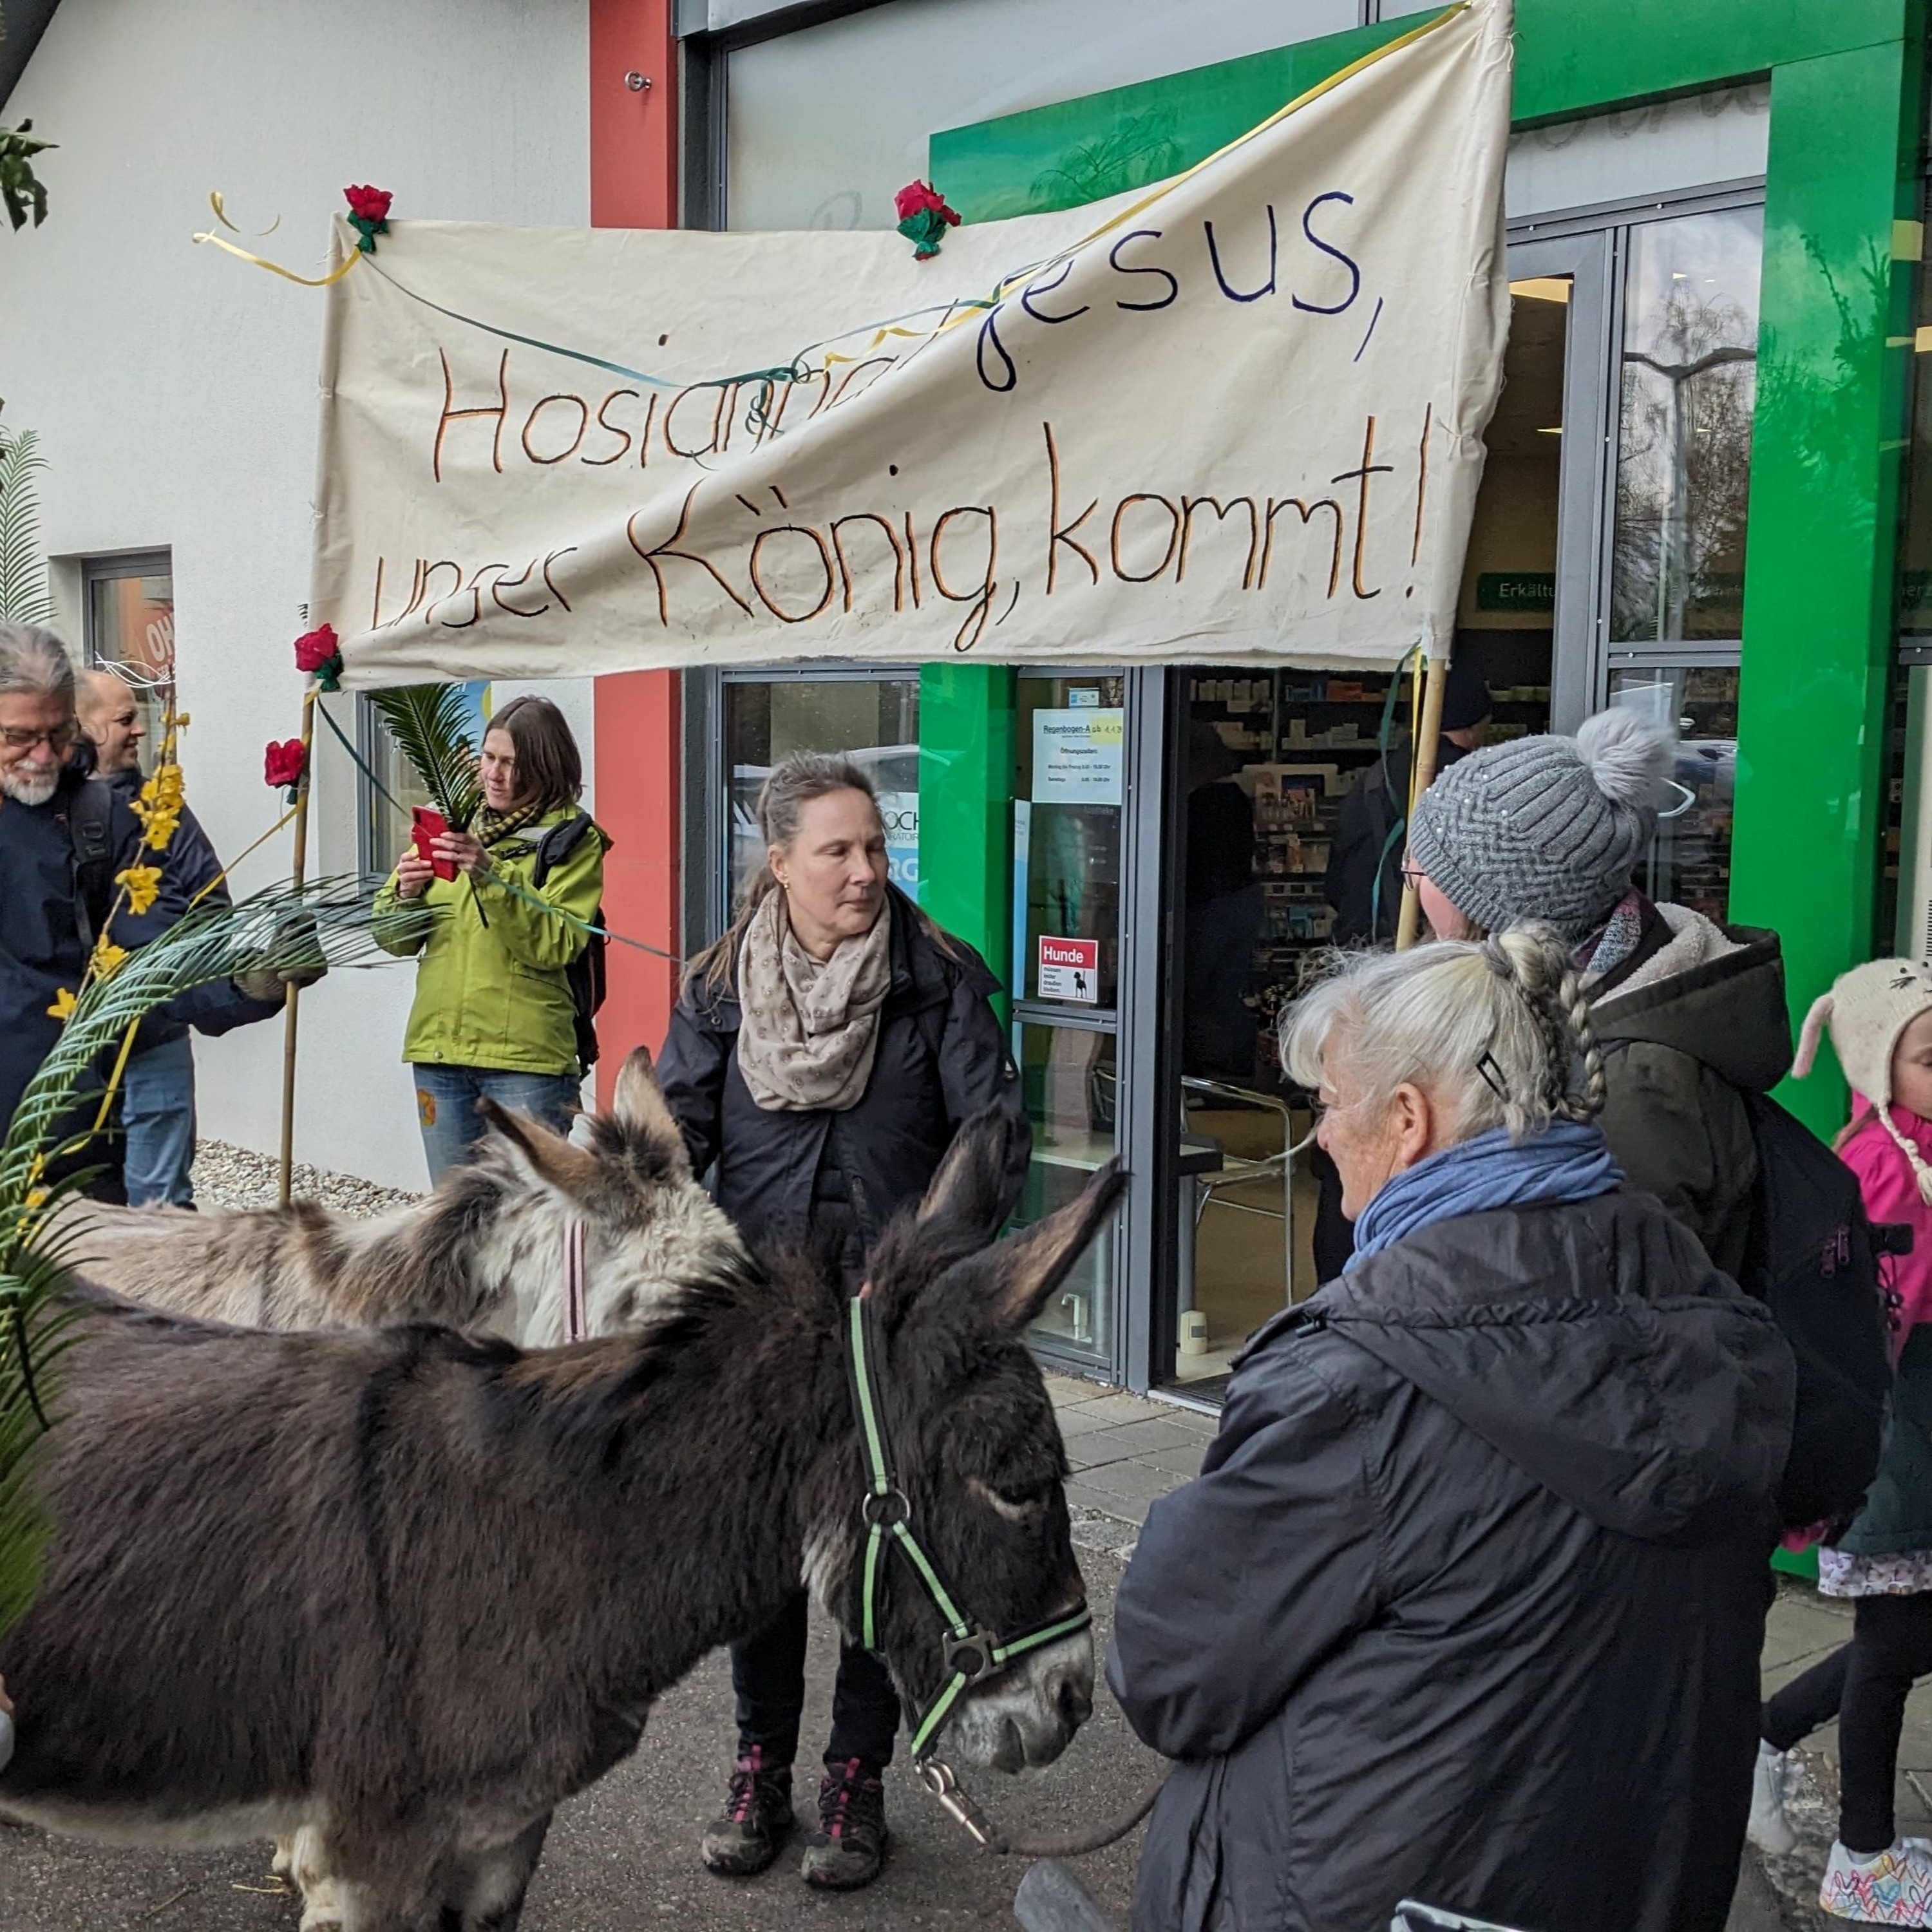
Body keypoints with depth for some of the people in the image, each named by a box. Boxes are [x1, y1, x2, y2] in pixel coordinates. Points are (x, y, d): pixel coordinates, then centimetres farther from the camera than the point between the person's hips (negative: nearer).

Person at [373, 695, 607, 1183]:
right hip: (438, 1050, 5)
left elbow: (555, 945, -14)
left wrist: (491, 877, -23)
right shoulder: (451, 823, 13)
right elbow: (395, 938, 12)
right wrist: (406, 894, -9)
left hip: (525, 1055, -5)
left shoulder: (572, 839, 0)